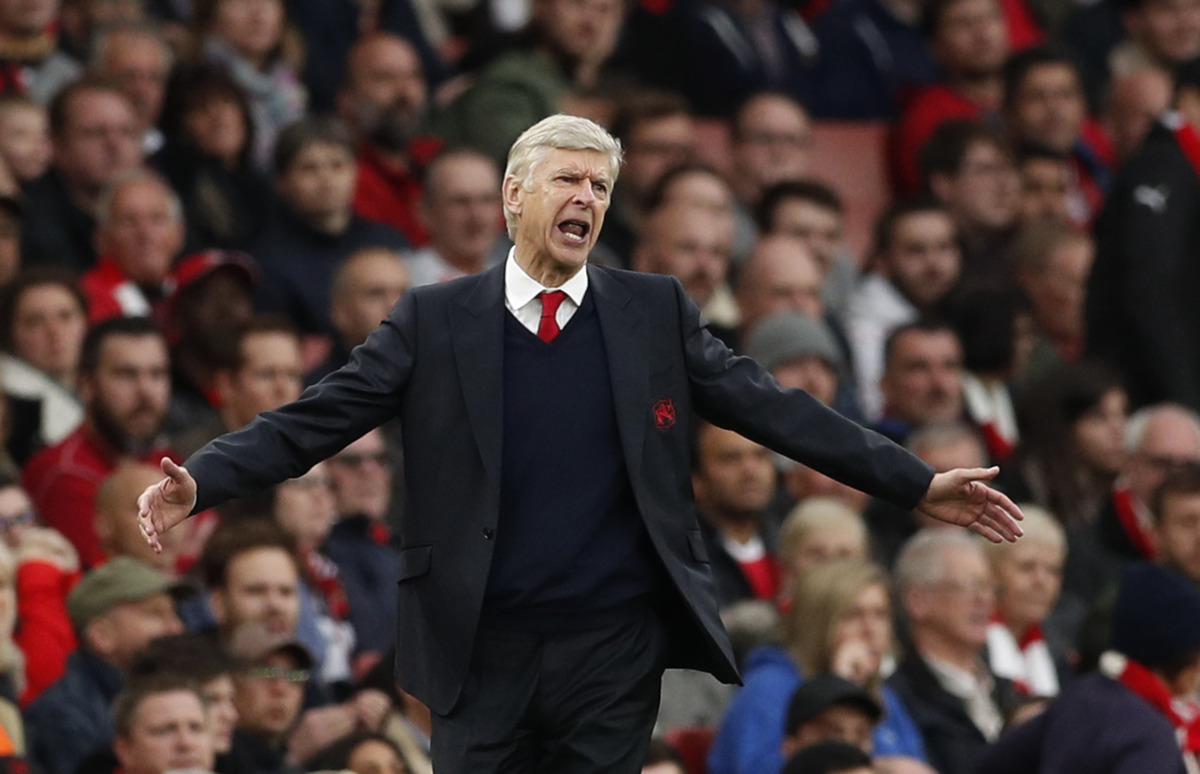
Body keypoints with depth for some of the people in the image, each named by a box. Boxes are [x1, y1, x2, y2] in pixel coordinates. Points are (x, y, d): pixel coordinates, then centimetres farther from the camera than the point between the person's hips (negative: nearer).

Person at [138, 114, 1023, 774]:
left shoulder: (656, 313, 6)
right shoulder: (435, 321, 2)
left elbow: (773, 409, 5)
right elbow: (314, 421, -1)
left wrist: (918, 484, -1)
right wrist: (201, 482, -15)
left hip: (614, 649, 1)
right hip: (483, 650, -1)